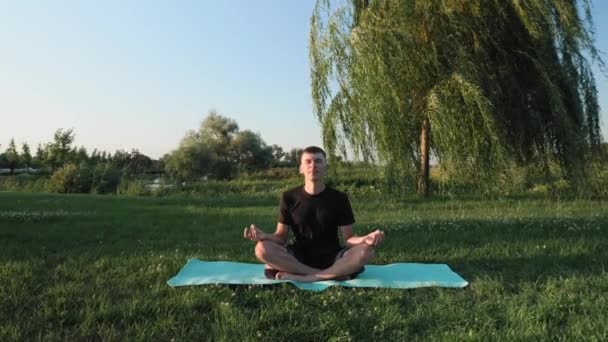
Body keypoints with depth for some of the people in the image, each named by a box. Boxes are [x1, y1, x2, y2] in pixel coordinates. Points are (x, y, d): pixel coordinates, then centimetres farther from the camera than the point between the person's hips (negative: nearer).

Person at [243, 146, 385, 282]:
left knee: (366, 251, -30)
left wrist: (365, 239, -25)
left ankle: (305, 277, -28)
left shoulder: (339, 198, 0)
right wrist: (264, 236, -22)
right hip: (299, 258, 1)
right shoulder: (289, 197, 1)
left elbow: (348, 238, -2)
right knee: (262, 248, -28)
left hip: (332, 259, 0)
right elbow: (281, 236, 1)